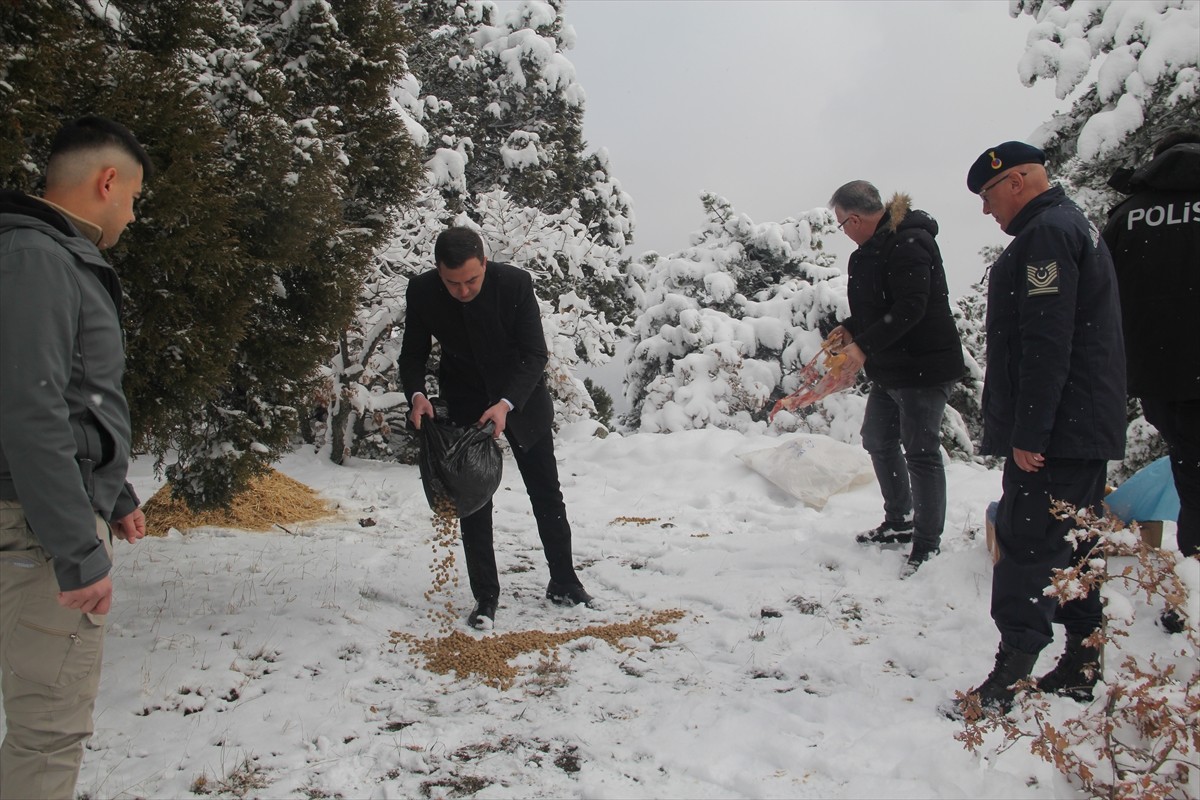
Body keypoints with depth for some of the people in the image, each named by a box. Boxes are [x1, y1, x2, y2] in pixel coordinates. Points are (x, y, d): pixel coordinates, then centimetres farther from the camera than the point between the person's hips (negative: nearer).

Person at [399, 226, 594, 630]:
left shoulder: (515, 283, -26)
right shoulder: (422, 291, -19)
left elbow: (535, 354, -22)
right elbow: (413, 354, -7)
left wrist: (506, 404, -36)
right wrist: (416, 394, -28)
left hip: (520, 395, -1)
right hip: (465, 400, 1)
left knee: (546, 493, 7)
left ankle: (563, 583, 23)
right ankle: (485, 596, 10)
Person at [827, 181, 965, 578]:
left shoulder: (908, 244, -20)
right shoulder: (876, 246, 11)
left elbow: (909, 308, -28)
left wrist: (864, 345, -25)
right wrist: (850, 329, 10)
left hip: (923, 367, -11)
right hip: (888, 369, 11)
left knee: (920, 452, -4)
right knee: (878, 440, 19)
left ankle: (927, 543, 8)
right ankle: (899, 522, 35)